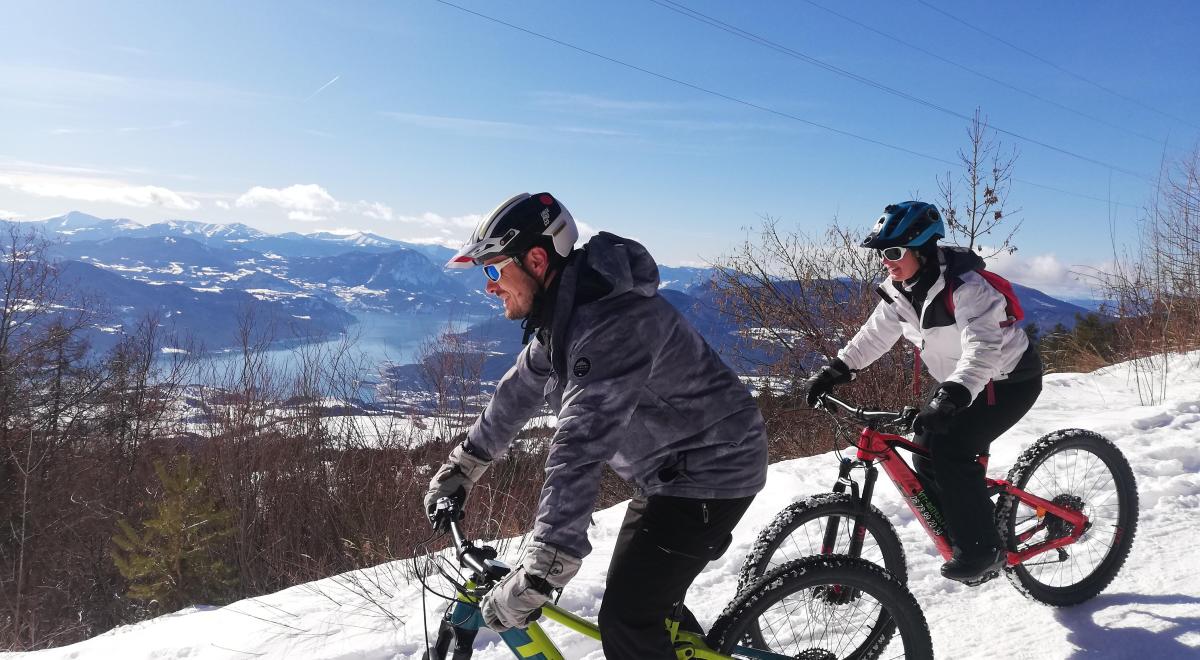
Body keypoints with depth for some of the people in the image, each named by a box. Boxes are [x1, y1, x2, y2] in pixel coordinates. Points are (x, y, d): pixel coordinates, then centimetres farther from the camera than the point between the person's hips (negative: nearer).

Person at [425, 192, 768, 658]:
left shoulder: (610, 322, -33)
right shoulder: (564, 309, 0)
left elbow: (580, 451, -40)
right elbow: (520, 390, 13)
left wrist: (536, 580, -41)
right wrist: (462, 466, 19)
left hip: (711, 473, -10)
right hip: (668, 467, 10)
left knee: (625, 622, -10)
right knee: (640, 600, 20)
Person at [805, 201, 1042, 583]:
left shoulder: (965, 287, -30)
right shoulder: (900, 289, -5)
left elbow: (983, 350, -42)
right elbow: (876, 334, 3)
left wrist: (950, 398, -55)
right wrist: (836, 370, -8)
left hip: (1010, 381, -8)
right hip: (961, 383, 8)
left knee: (951, 449, -22)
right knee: (927, 451, 0)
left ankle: (982, 548, -8)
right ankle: (964, 534, 18)